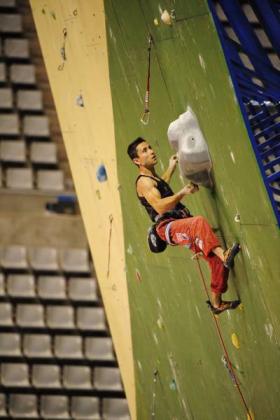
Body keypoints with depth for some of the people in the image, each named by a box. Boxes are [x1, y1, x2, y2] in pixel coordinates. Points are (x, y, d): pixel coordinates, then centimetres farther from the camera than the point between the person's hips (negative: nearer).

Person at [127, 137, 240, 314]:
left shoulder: (154, 178, 25)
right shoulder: (144, 181, -6)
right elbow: (159, 206, -23)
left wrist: (171, 167, 51)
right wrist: (182, 193, -30)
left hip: (180, 226, 9)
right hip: (167, 226, -9)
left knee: (217, 256, -2)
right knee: (199, 222, -39)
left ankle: (216, 302, 7)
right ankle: (225, 256, -54)